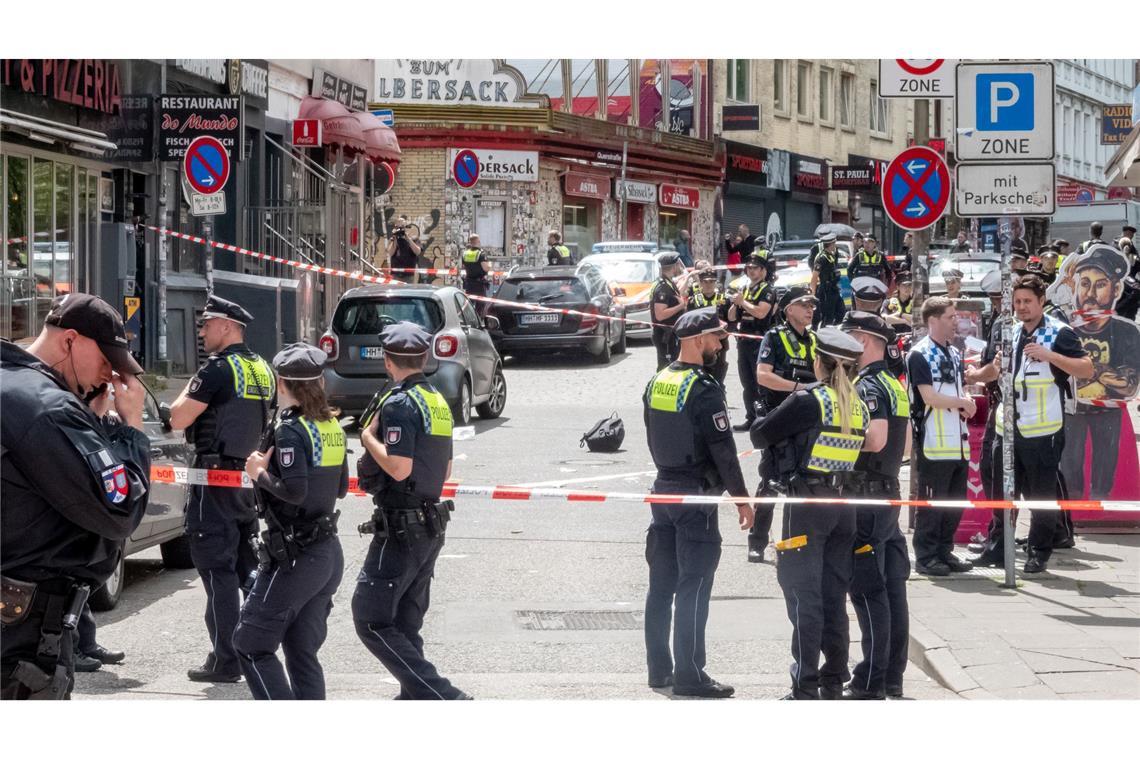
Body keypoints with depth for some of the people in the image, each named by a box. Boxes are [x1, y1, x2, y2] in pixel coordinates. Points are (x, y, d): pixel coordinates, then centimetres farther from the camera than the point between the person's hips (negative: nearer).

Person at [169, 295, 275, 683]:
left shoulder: (218, 369, -14)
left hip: (217, 478, -8)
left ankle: (225, 660, -8)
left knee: (217, 567, -6)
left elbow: (178, 419, -15)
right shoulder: (263, 370, 12)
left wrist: (188, 390, 2)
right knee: (250, 565, 15)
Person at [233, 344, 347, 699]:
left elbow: (294, 490, -26)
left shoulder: (291, 430, -15)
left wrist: (261, 474, -10)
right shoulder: (331, 426, 9)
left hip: (295, 557, -8)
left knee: (250, 644, 0)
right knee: (302, 652, 14)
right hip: (329, 552, 8)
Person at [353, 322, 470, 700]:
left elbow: (399, 468, -25)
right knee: (406, 622, 16)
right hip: (430, 525, 9)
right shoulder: (437, 401, 12)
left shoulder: (399, 403, -16)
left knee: (371, 620, -8)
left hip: (399, 529, -9)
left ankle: (444, 697, -17)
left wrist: (369, 437, -12)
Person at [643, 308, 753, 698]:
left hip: (663, 489, 8)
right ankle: (689, 676, -4)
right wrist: (741, 498, -10)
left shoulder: (656, 383, 9)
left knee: (662, 584, 11)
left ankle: (659, 669, 16)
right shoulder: (704, 389, -16)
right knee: (693, 588, -5)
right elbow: (723, 449, -16)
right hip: (696, 495, -8)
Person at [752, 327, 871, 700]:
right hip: (843, 506, 6)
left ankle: (806, 687, -5)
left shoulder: (808, 400, -11)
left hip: (806, 504, -6)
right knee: (834, 596, 11)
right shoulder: (858, 405, 7)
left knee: (805, 595, -3)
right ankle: (834, 682, 14)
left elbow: (761, 434, -7)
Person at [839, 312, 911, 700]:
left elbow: (877, 438, -26)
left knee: (868, 590, -7)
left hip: (865, 496, -9)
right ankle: (893, 675, 14)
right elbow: (903, 444, 21)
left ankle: (870, 682, -6)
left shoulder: (868, 386, -14)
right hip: (890, 490, 9)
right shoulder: (895, 384, 16)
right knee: (892, 587, 10)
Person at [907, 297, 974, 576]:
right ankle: (926, 557, 2)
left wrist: (967, 404, 0)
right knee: (932, 500, -4)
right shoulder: (919, 355, -9)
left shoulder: (954, 354, 17)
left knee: (956, 501, 10)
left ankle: (945, 551, 19)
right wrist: (962, 403, -5)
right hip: (934, 442, -8)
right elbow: (929, 397, -17)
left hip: (959, 441, 8)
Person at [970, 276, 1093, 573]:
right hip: (1008, 426, 6)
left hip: (1043, 429, -6)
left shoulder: (1059, 333, -6)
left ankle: (1039, 553, 9)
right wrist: (993, 367, 7)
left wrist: (1050, 355, -24)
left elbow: (1087, 369, -15)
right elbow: (997, 373, 31)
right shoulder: (1011, 335, 16)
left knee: (1042, 494, 0)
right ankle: (996, 549, 17)